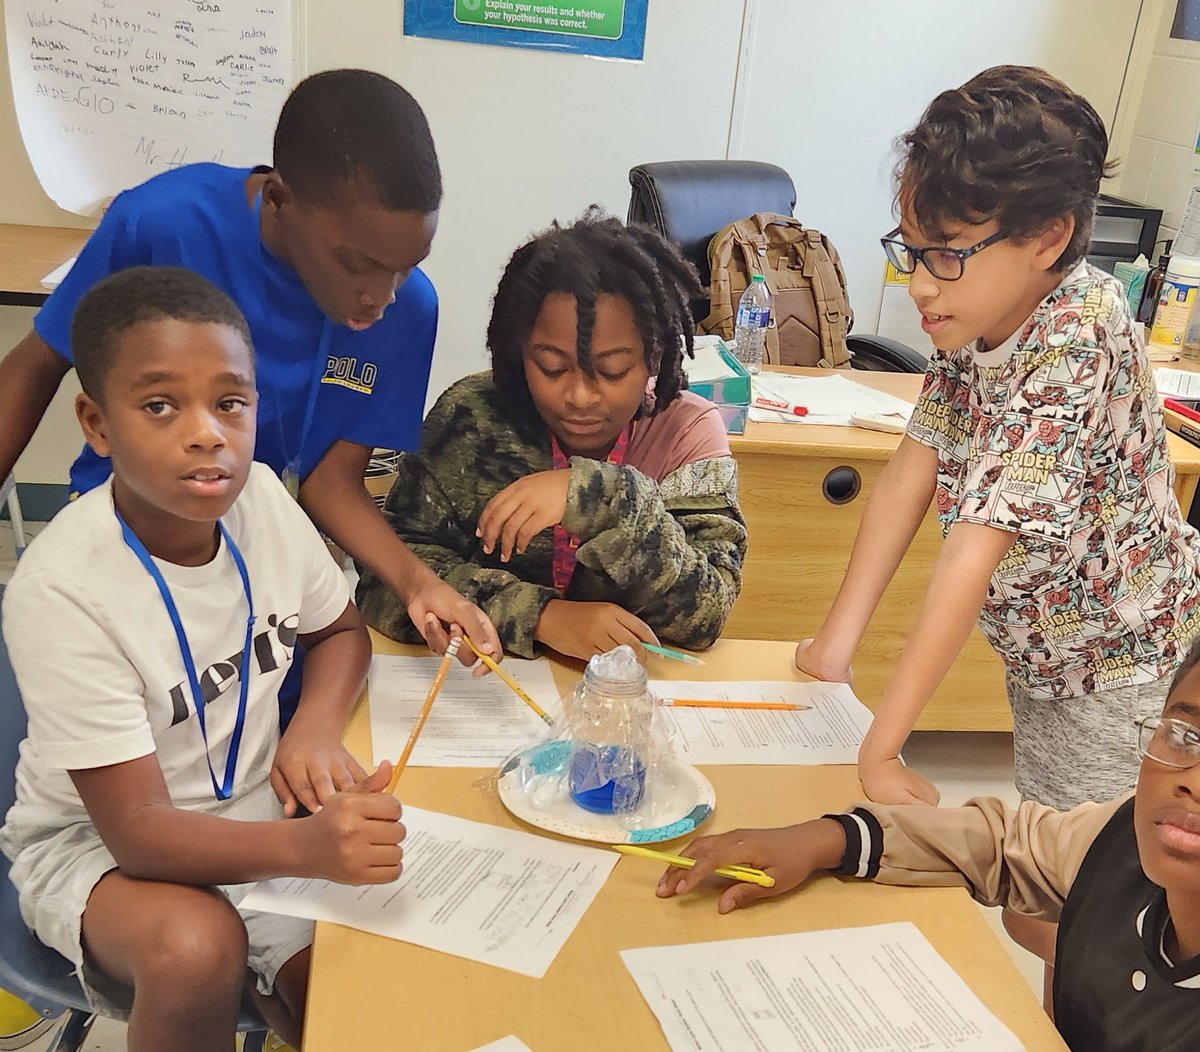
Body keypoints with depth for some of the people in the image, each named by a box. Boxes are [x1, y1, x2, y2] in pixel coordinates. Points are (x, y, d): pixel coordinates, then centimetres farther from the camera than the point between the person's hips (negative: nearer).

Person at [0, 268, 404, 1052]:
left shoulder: (261, 497, -13)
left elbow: (342, 631, 6)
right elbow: (136, 828, -27)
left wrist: (316, 728, -16)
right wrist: (307, 845, -45)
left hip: (251, 815, 4)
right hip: (96, 843, -4)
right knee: (194, 945, -33)